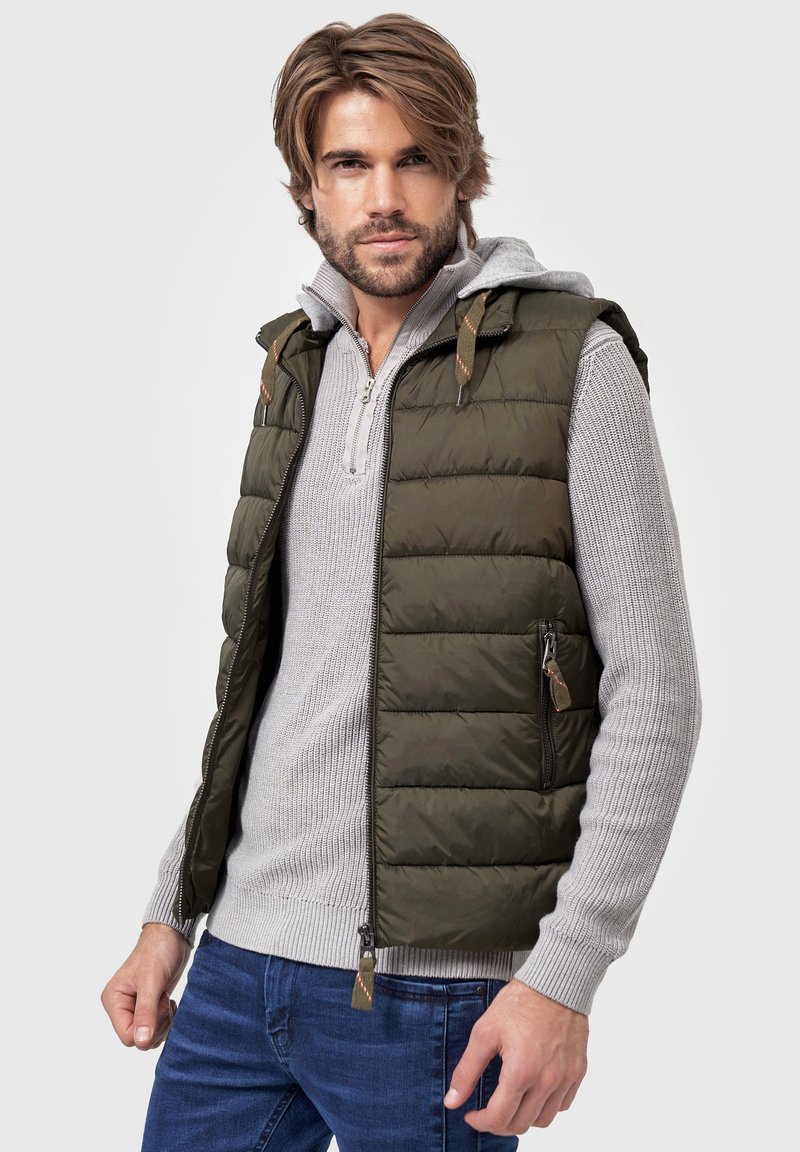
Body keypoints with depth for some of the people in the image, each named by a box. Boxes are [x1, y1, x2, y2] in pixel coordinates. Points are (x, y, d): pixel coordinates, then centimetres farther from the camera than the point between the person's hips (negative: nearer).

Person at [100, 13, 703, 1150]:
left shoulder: (571, 358, -6)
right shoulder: (297, 371, 11)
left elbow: (654, 687, -9)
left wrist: (565, 973, -15)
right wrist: (170, 914, 14)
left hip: (430, 985, -5)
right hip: (240, 960, 5)